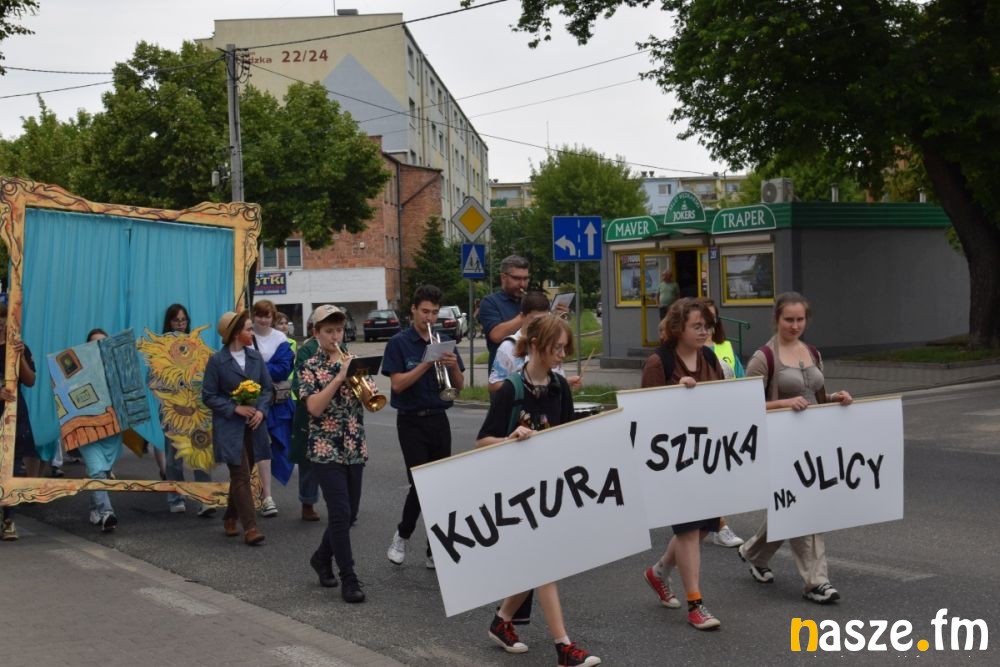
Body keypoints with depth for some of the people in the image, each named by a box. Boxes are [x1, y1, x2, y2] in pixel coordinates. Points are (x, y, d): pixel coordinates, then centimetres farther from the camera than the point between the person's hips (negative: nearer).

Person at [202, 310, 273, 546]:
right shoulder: (217, 361, -6)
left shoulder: (256, 357, 6)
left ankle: (230, 518, 29)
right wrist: (235, 408, -14)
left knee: (240, 476, 12)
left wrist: (261, 410, -7)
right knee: (241, 476, -9)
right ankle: (250, 527, -8)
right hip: (229, 427, -5)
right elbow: (209, 396, -4)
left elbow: (267, 388, 10)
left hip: (253, 426, 5)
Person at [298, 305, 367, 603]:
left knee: (349, 512, 11)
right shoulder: (310, 368, -3)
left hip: (355, 448, 5)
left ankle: (322, 557, 33)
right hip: (326, 450, -5)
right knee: (340, 512, -10)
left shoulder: (353, 361, 10)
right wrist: (339, 377, -21)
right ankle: (349, 579, -3)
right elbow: (314, 407, -16)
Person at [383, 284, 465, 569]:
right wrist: (426, 364, -21)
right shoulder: (399, 343, -4)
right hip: (412, 421, -4)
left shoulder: (444, 342, 8)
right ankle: (402, 535, 15)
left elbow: (459, 386, 8)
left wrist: (454, 366, -12)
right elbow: (398, 384, -12)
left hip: (439, 419, 4)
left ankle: (434, 552, 13)